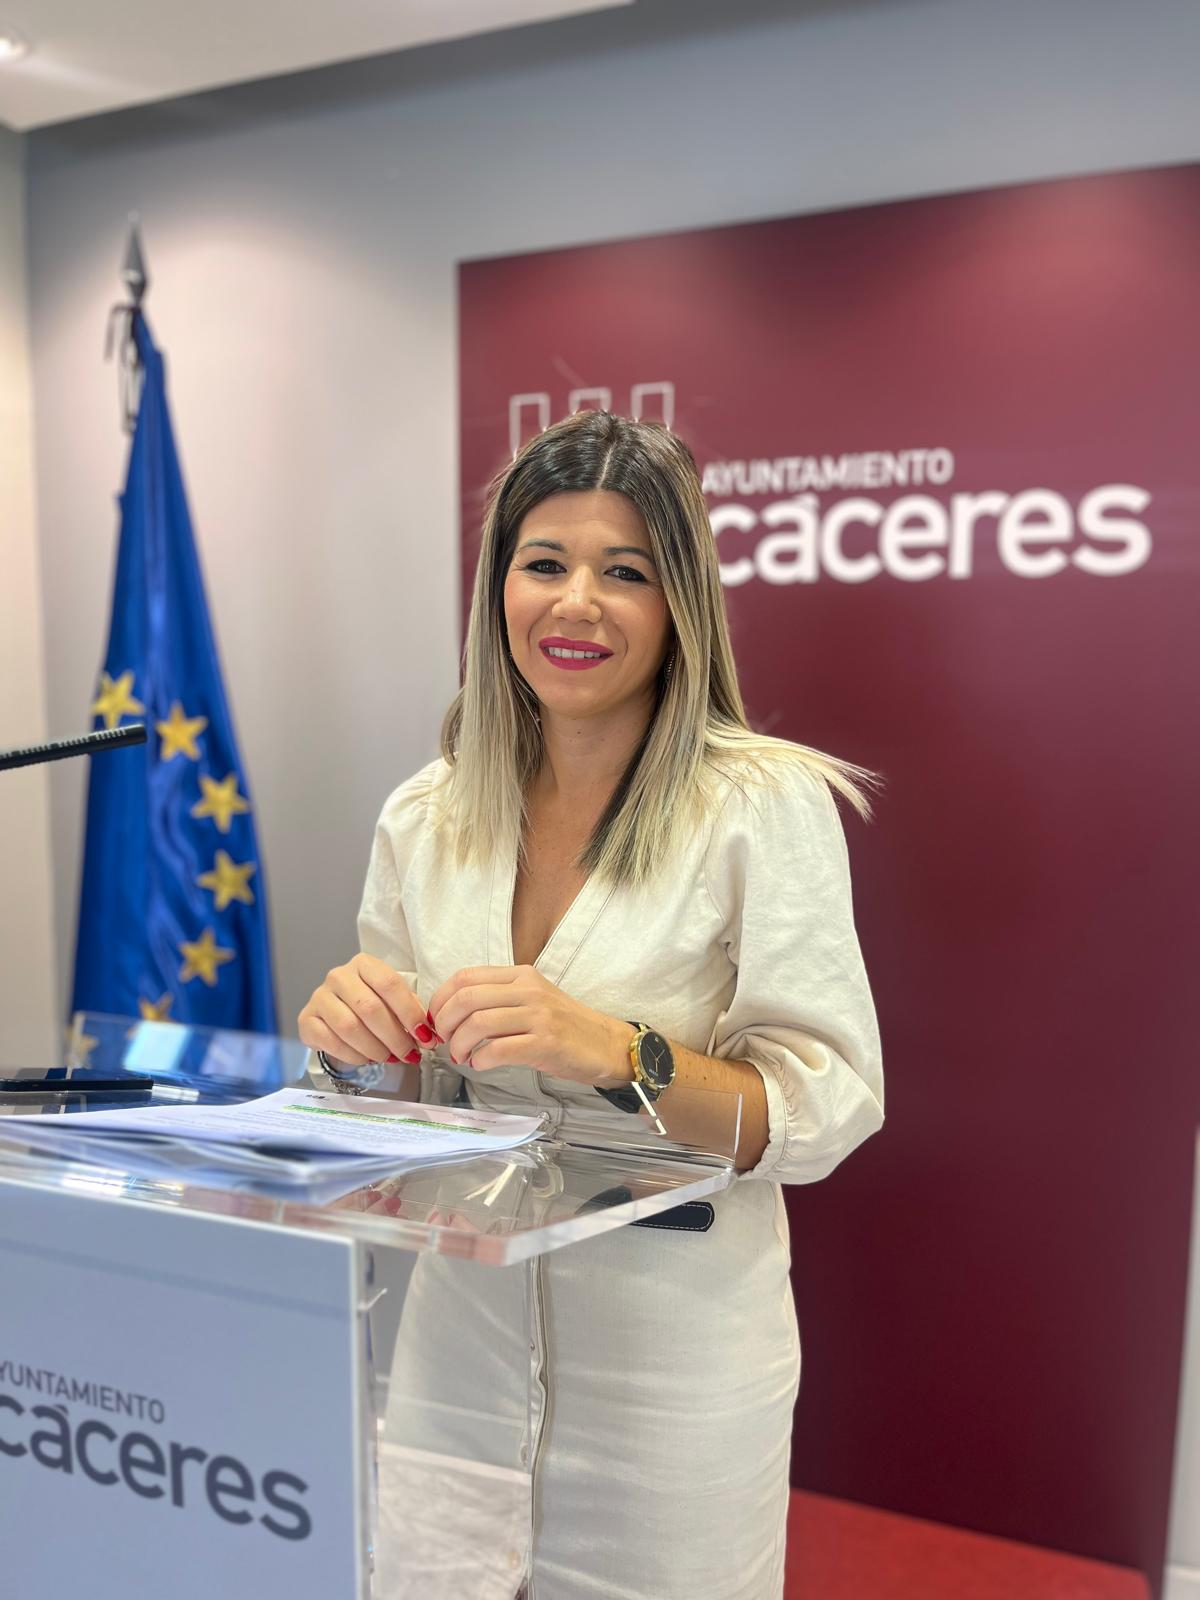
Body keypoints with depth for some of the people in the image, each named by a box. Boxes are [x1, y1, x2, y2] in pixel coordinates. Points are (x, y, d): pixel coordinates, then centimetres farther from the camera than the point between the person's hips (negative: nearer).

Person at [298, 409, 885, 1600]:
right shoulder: (422, 817, -1)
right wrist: (353, 1040, -15)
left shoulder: (765, 805, -14)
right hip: (458, 1333, 4)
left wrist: (615, 1051, -31)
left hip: (672, 1359, -3)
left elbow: (829, 1112, -16)